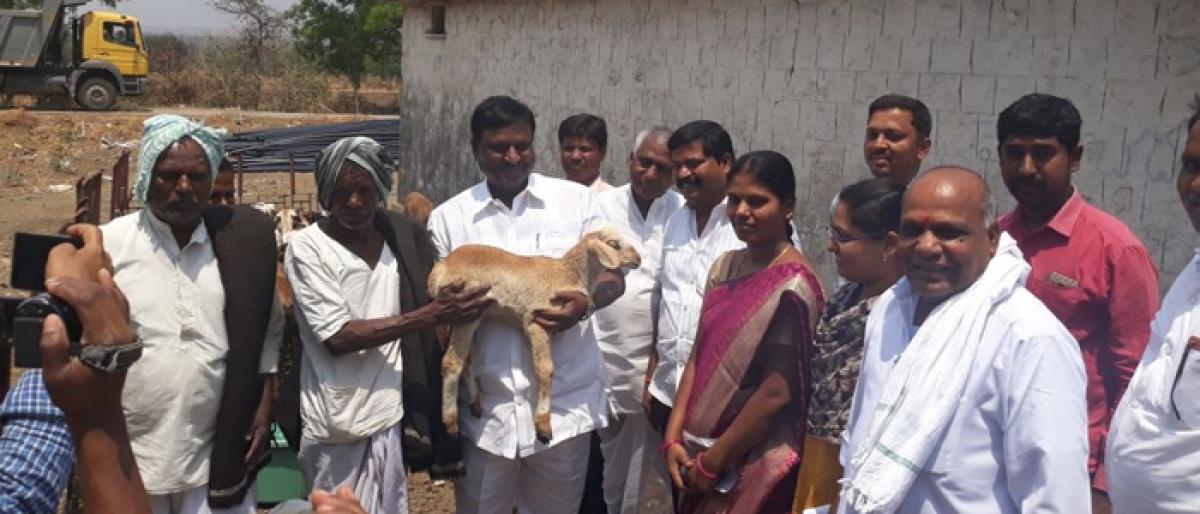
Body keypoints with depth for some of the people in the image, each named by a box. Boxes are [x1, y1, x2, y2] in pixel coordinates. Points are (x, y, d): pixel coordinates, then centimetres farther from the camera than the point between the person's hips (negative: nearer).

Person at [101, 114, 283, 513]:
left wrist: (264, 407, 4)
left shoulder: (243, 239, 1)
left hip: (220, 452, 1)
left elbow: (266, 331, 10)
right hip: (126, 455, -1)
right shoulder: (108, 245, -5)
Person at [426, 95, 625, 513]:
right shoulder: (448, 218, 3)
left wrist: (586, 303, -20)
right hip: (484, 407, 1)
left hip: (565, 400, 0)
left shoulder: (576, 200, 1)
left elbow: (613, 277, 1)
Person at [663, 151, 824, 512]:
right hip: (701, 455, 6)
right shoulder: (725, 266, 3)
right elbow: (699, 357, 4)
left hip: (754, 466, -6)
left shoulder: (791, 287, -18)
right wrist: (674, 439, -2)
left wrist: (712, 462, -13)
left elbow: (777, 393, -19)